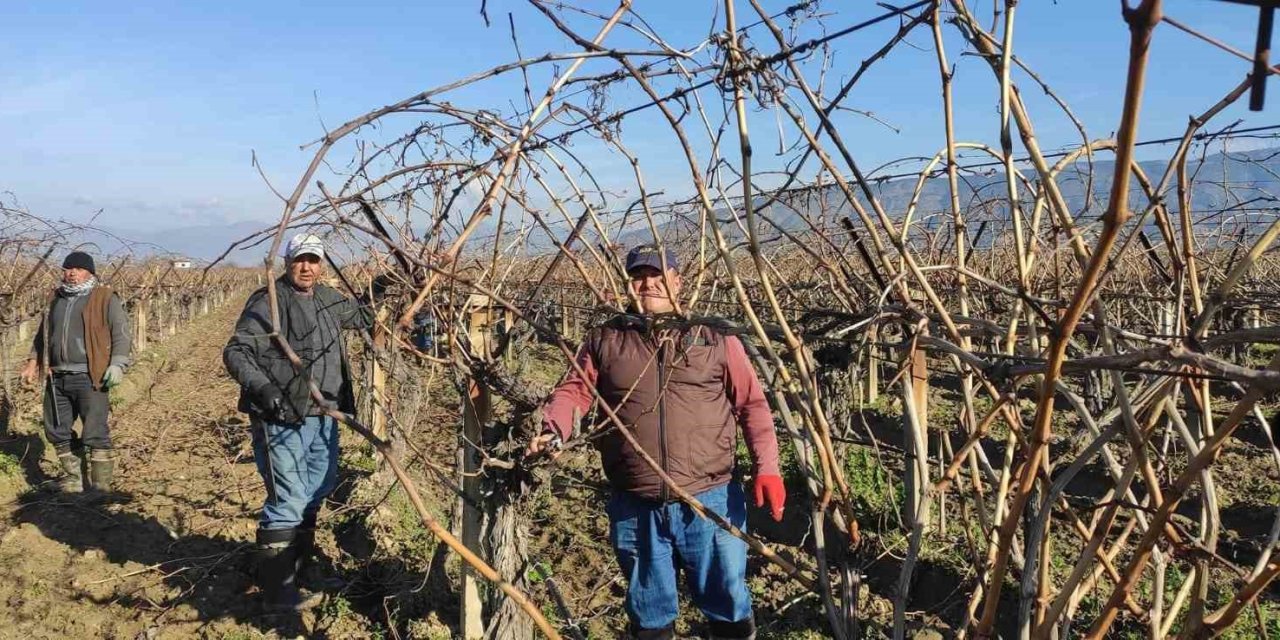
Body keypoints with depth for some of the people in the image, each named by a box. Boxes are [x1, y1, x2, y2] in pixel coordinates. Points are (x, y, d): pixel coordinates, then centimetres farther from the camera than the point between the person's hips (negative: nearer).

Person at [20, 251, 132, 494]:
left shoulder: (105, 299, -1)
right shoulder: (56, 300, 17)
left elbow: (121, 333, -7)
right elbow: (43, 334, 28)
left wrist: (117, 364, -18)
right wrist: (33, 362, 21)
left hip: (90, 379, -6)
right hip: (57, 379, 7)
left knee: (95, 434, -8)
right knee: (57, 431, 12)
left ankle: (101, 486, 0)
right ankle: (74, 479, 26)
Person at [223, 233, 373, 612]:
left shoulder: (327, 300, 12)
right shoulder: (268, 303, -12)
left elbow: (358, 316, 33)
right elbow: (236, 352, -17)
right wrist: (259, 386, -32)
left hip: (324, 416, 9)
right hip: (282, 419, -9)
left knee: (317, 491, 21)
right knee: (287, 501, -10)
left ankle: (300, 564, 41)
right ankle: (277, 592, -2)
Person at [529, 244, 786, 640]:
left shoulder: (715, 337, 3)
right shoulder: (604, 341, 6)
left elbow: (752, 404, 3)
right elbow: (574, 390, -1)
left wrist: (766, 468, -8)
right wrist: (552, 428, -23)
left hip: (710, 503, -1)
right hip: (635, 510, 1)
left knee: (729, 608, 13)